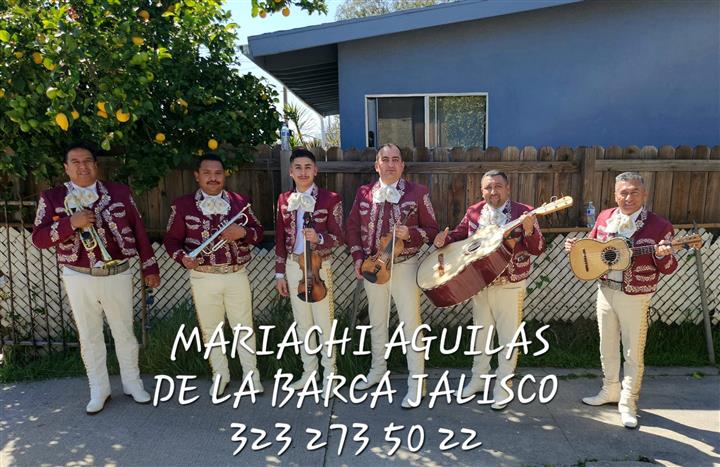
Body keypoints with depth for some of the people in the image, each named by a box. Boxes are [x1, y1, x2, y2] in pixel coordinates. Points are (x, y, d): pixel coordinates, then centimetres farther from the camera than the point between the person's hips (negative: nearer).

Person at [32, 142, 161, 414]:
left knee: (124, 333, 11)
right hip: (79, 279, 1)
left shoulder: (119, 192, 1)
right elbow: (38, 238, -5)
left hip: (117, 275, 0)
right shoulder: (52, 197, 1)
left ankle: (132, 383, 27)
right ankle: (99, 390, 27)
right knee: (89, 337, 11)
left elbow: (138, 230, 3)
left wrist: (149, 268, 1)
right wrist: (71, 223, -21)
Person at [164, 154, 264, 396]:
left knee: (244, 326, 8)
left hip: (237, 275, 1)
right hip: (203, 277, 0)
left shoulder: (239, 201, 3)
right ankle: (220, 375, 29)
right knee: (210, 328, 11)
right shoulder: (182, 205, -1)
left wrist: (243, 232, -15)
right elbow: (172, 239, 2)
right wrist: (183, 256, -17)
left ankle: (251, 374, 23)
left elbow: (258, 232, 6)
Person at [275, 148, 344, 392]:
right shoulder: (284, 200, 5)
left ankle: (329, 374, 20)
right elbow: (280, 238, 8)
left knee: (324, 323, 4)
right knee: (303, 323, 15)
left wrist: (318, 238, -27)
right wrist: (280, 273, 7)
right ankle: (309, 370, 30)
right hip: (293, 267, 4)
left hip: (319, 267, -4)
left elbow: (338, 237, -6)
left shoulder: (330, 199, -8)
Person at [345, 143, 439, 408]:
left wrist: (410, 234, -21)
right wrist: (358, 258, -2)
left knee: (411, 324, 1)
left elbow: (431, 229, -3)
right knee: (376, 321, 18)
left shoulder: (417, 192, -7)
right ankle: (378, 370, 37)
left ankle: (416, 383, 14)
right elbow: (353, 226, 9)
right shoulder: (364, 193, 2)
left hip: (404, 267, -3)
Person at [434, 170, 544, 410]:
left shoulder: (523, 212, -10)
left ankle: (503, 388, 23)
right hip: (479, 284, 4)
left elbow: (537, 249, -13)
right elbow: (460, 233, 13)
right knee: (480, 334, 18)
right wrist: (444, 238, -8)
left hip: (510, 286, -4)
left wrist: (529, 230, -32)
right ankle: (479, 379, 35)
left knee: (508, 337, 7)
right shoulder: (474, 212, 1)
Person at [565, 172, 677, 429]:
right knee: (607, 347, 18)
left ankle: (627, 403, 24)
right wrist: (576, 245, -6)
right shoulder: (605, 217, 1)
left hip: (635, 298, -4)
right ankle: (610, 391, 37)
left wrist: (663, 255, -29)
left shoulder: (659, 225, -11)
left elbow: (668, 268, -7)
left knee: (633, 353, 8)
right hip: (605, 291, 4)